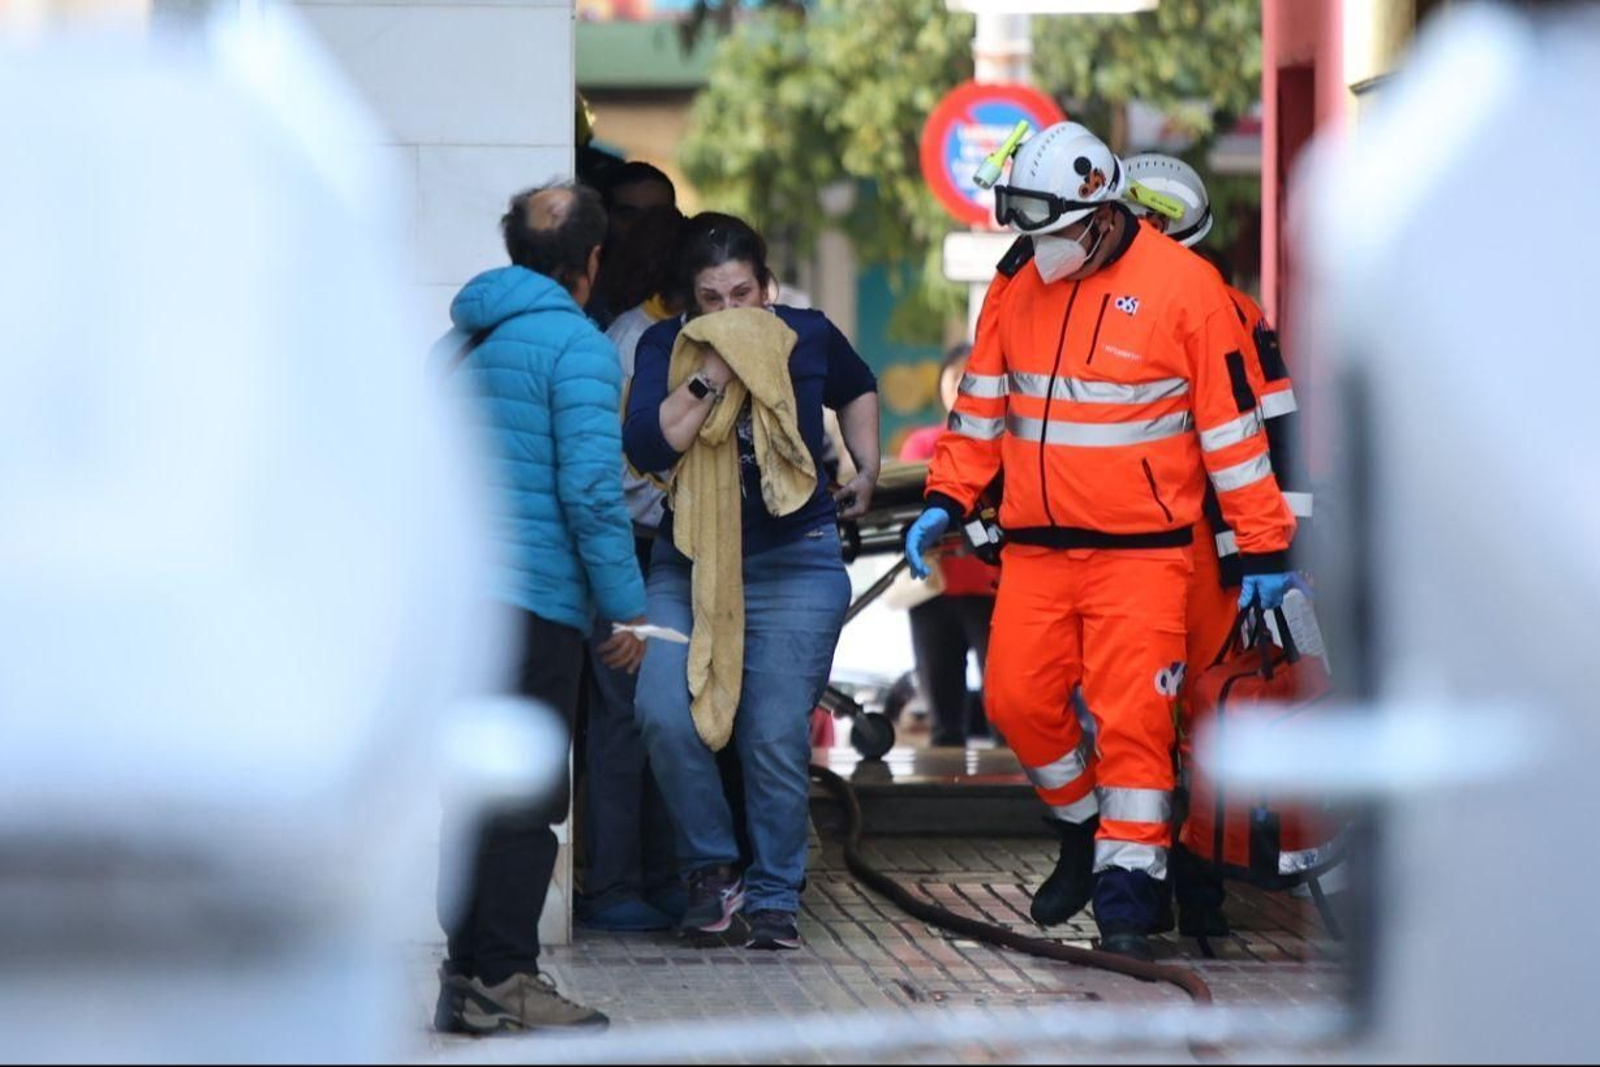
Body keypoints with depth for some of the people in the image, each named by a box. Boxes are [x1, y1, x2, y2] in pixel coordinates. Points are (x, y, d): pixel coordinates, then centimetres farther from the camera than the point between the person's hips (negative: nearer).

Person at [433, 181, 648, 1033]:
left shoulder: (462, 339, 16)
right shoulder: (575, 344, -9)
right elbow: (590, 488, -15)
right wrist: (627, 606, -10)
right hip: (535, 599, -8)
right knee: (524, 801, -4)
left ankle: (466, 973, 14)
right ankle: (504, 979, -3)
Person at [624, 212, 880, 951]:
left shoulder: (808, 337, 2)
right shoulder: (666, 346, -1)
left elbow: (857, 391, 25)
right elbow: (646, 446, -16)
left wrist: (866, 469, 20)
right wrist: (711, 375, -20)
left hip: (795, 565, 0)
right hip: (688, 564, 1)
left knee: (777, 738, -5)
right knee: (665, 715, -18)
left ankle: (775, 897, 10)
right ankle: (711, 867, 2)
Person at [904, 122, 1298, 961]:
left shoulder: (1182, 287, -8)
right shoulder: (1018, 285, 7)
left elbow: (1233, 426, -5)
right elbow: (981, 407, 17)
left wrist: (1264, 548, -5)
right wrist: (946, 503, 6)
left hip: (1141, 552, -5)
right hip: (1035, 547, 5)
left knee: (1132, 720, -7)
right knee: (1017, 701, 1)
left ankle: (1126, 893, -1)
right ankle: (1083, 835, 25)